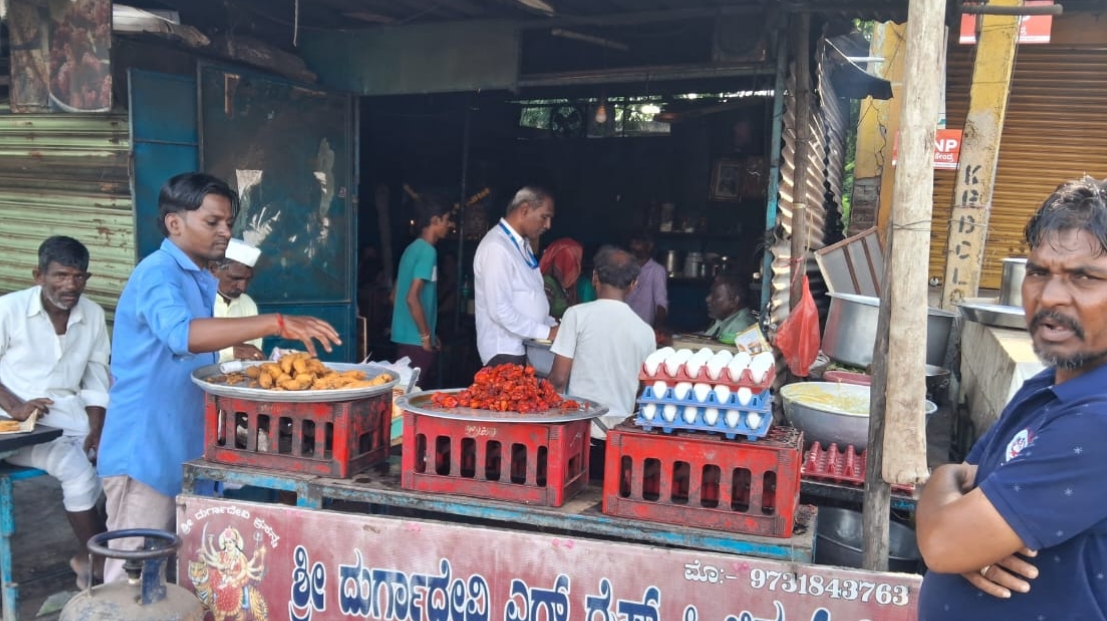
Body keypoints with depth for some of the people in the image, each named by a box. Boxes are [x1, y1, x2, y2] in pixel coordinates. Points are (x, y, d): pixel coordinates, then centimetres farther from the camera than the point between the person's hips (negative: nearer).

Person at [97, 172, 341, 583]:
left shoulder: (203, 281, 12)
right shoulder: (158, 273, -18)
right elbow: (182, 334, -39)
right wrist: (277, 323, -45)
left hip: (186, 448, 9)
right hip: (145, 452, -9)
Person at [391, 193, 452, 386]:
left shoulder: (413, 248, 13)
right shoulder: (428, 251, -14)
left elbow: (397, 295, 17)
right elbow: (412, 297, -22)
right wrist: (426, 335, -13)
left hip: (405, 337, 9)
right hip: (416, 340, -9)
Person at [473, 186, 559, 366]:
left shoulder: (522, 243, 12)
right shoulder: (496, 247, -17)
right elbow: (500, 310, -23)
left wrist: (552, 325, 6)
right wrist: (545, 332, -18)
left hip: (527, 348, 9)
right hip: (505, 352, -9)